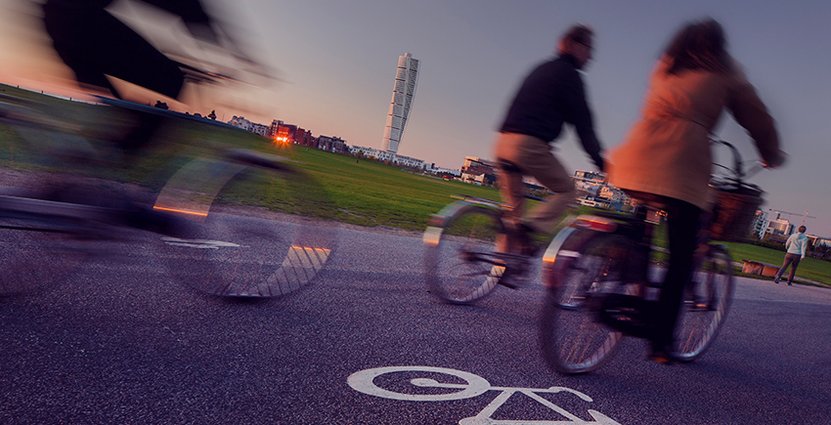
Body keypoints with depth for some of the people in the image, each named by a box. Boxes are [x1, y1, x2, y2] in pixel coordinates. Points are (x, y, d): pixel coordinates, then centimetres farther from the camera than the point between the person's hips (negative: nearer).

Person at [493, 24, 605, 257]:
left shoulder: (541, 70, 26)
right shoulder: (568, 73, 0)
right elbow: (581, 120, -3)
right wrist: (598, 158, 1)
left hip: (503, 142, 8)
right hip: (530, 144, -8)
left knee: (514, 203, 16)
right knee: (566, 191, 8)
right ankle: (527, 226, -14)